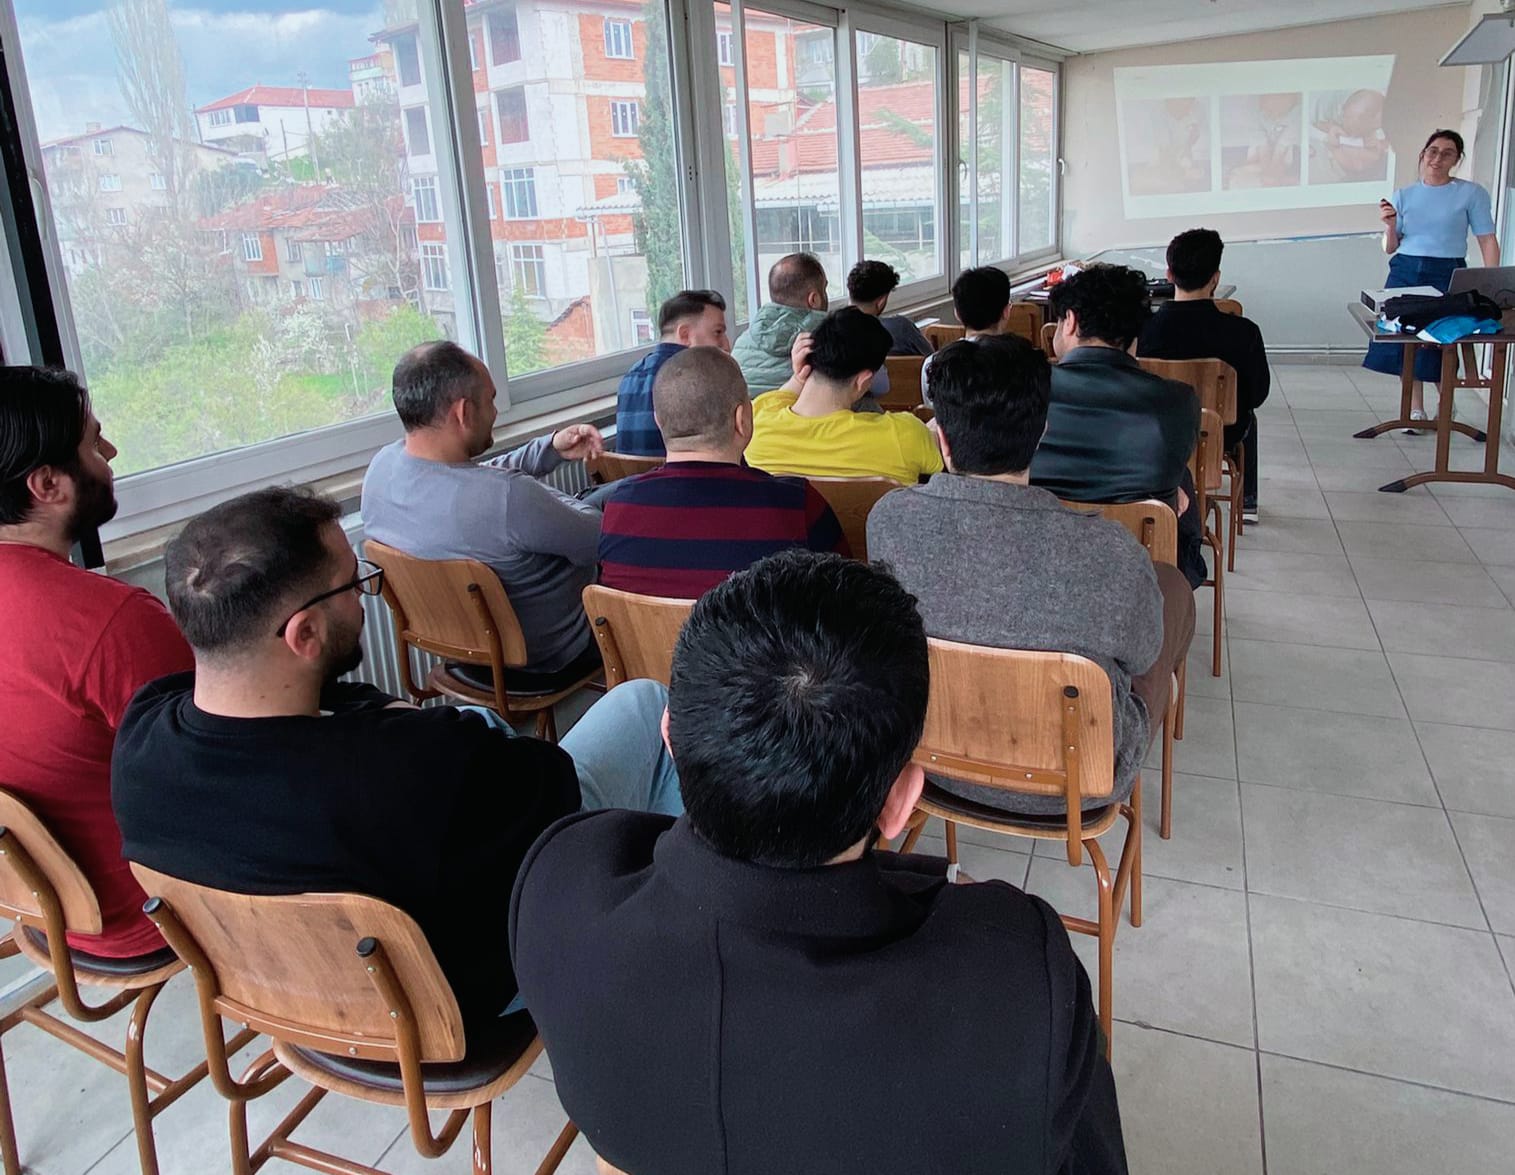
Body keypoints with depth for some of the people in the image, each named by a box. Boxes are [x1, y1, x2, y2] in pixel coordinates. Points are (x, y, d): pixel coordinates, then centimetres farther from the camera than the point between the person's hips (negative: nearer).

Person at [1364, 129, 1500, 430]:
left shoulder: (1472, 193, 0)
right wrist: (1390, 226, -10)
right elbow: (1390, 249, 10)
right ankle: (1416, 410, 16)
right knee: (1405, 338, 3)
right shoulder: (1404, 196, 8)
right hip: (1405, 272, 3)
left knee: (1440, 342, -3)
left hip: (1447, 274, -3)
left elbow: (1488, 241, -2)